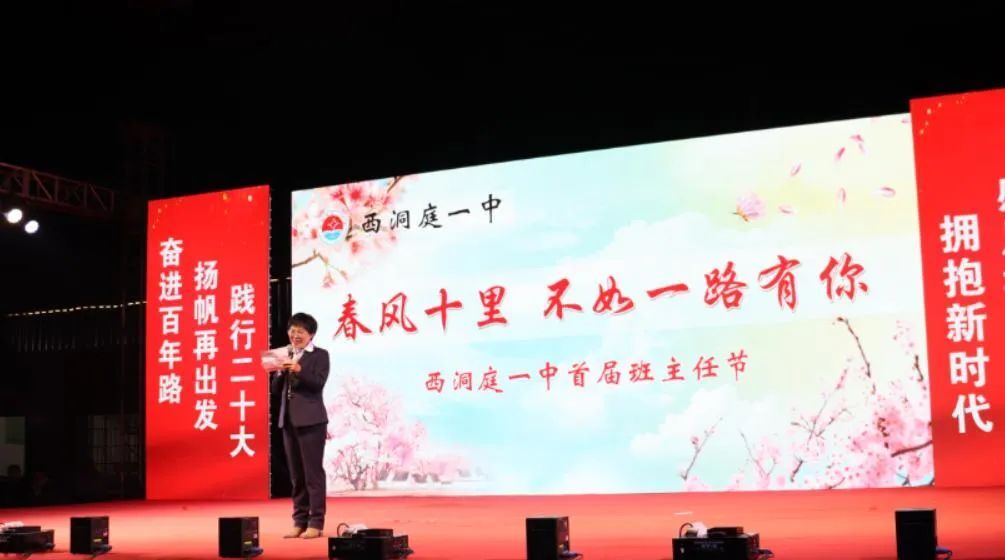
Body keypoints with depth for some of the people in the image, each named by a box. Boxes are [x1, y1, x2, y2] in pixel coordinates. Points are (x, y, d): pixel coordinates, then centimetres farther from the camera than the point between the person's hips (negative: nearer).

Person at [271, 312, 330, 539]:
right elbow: (276, 389, 11)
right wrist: (279, 372, -7)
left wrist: (299, 370, -25)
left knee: (313, 472, -4)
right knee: (296, 475, 9)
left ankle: (315, 523, -1)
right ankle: (300, 521, 14)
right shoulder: (286, 355, 14)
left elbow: (319, 383, -12)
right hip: (288, 420, 6)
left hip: (310, 420, -6)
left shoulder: (320, 355, 0)